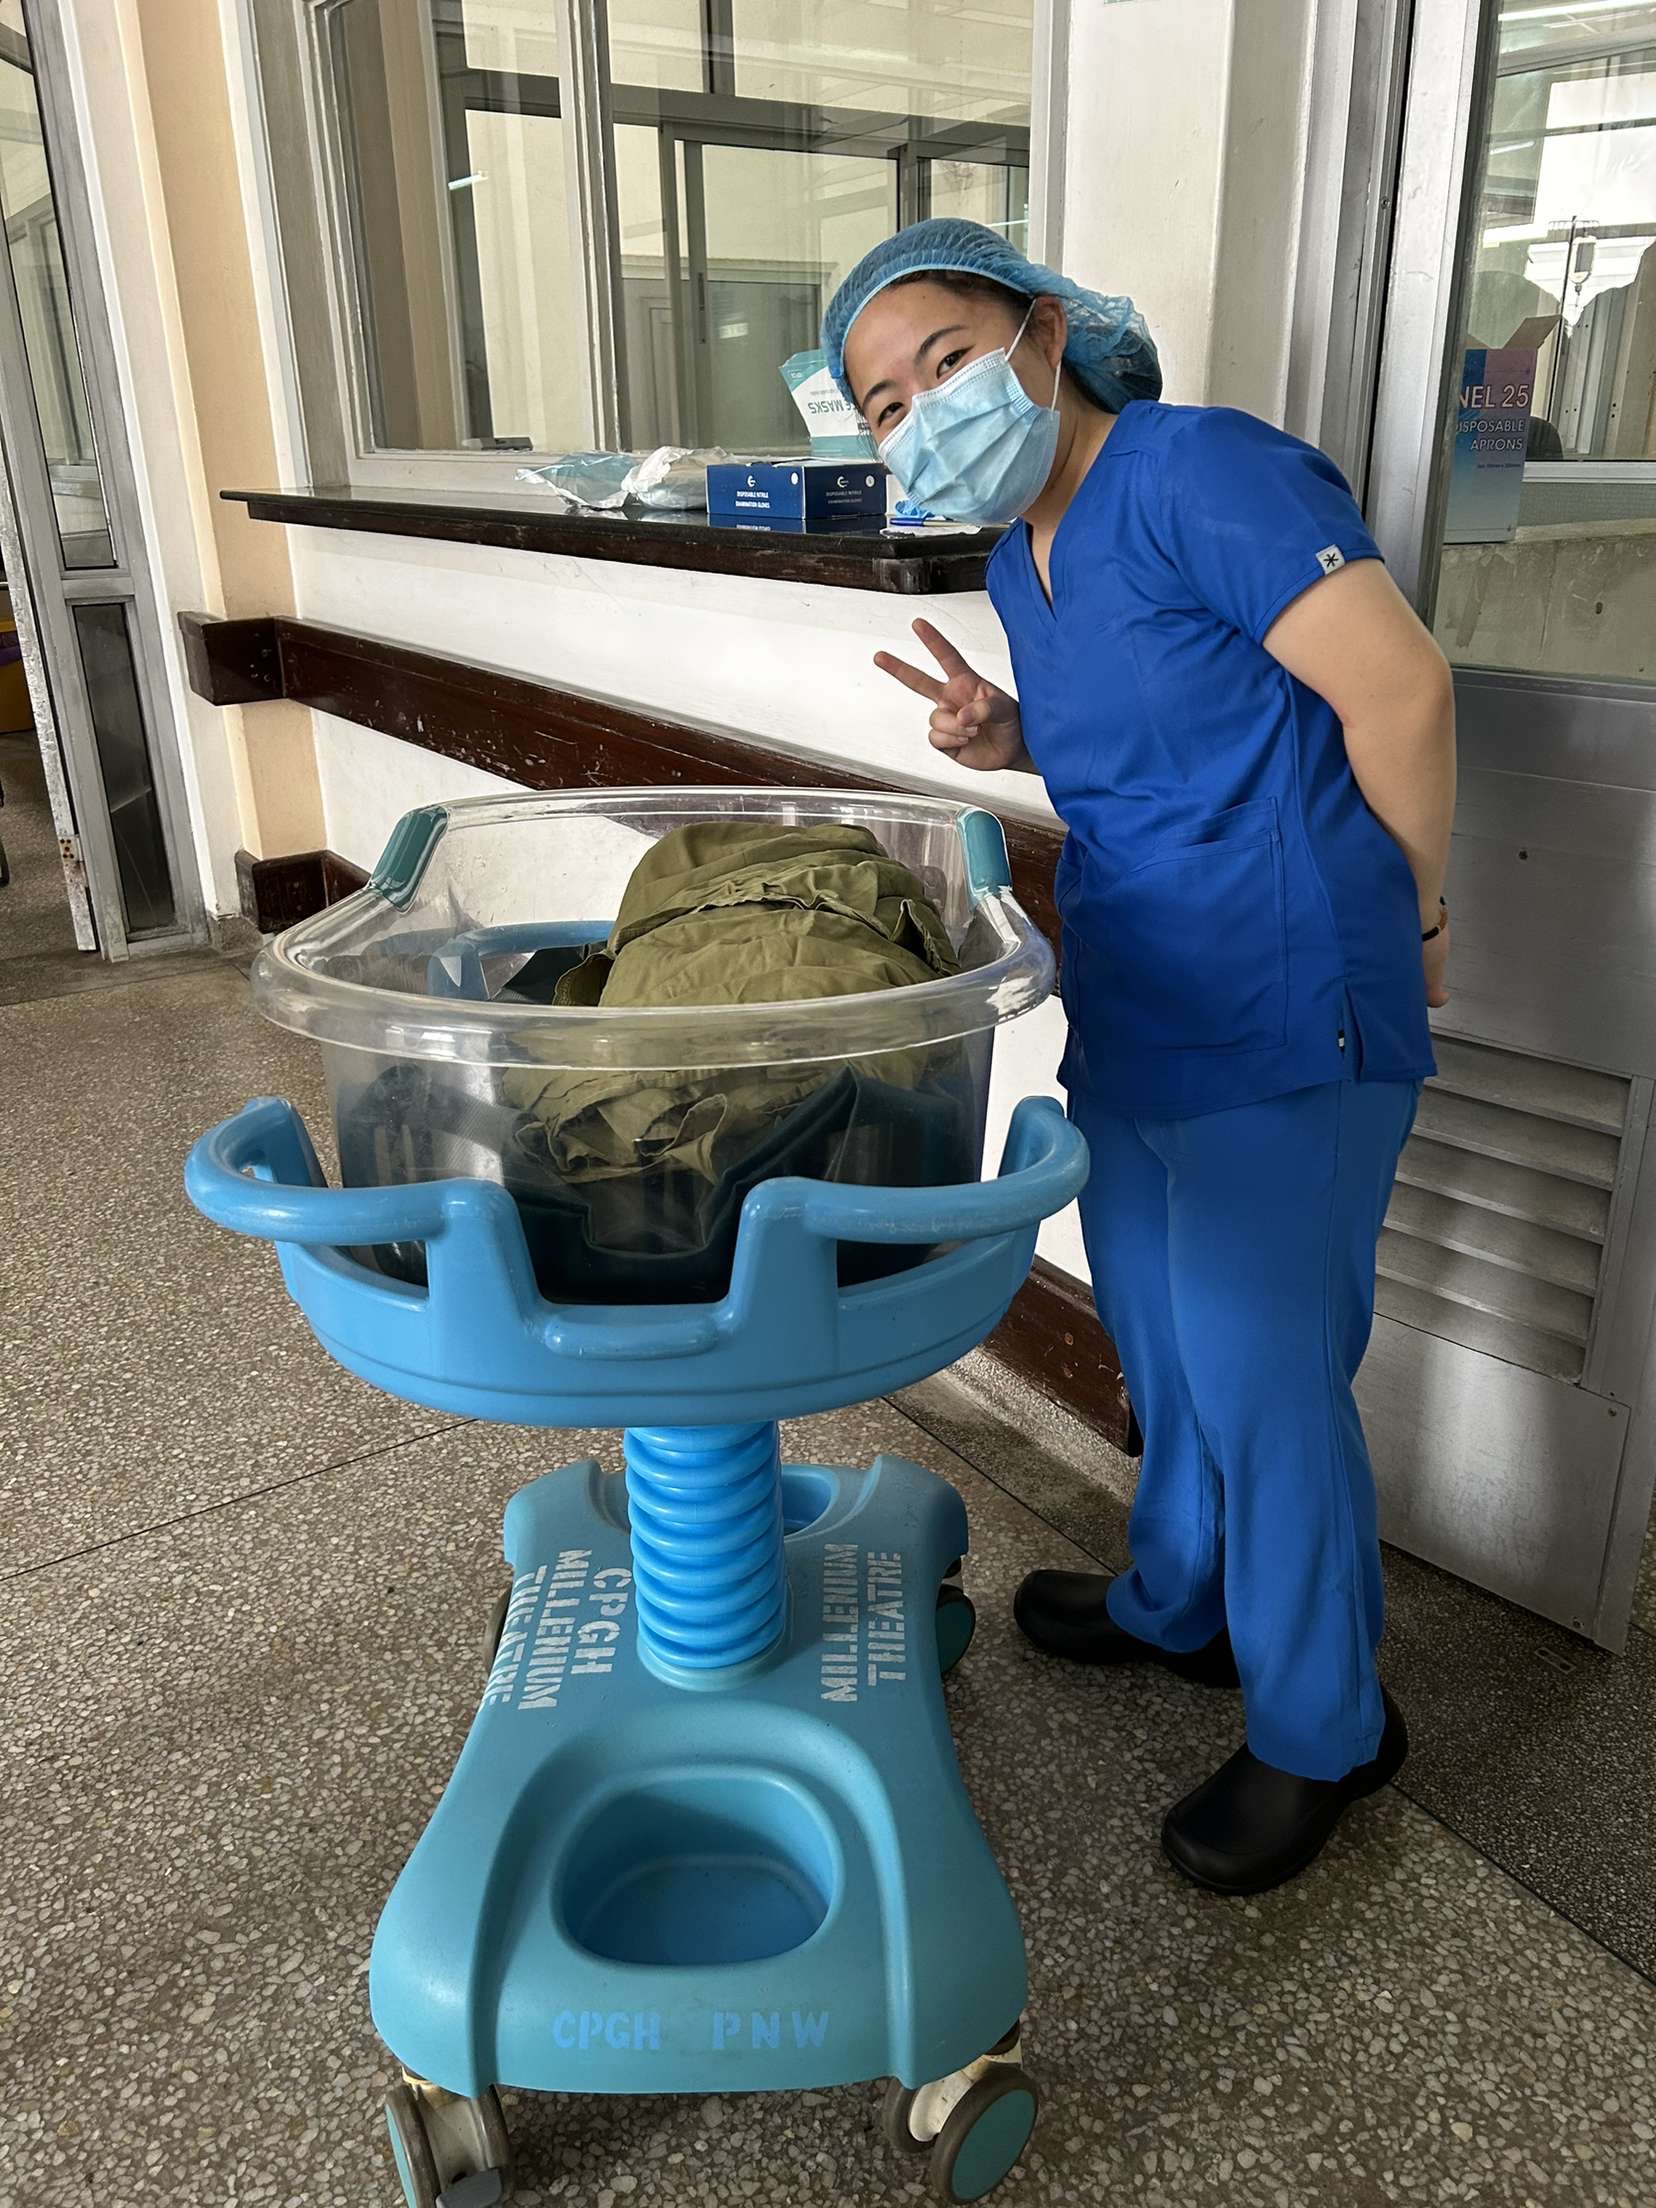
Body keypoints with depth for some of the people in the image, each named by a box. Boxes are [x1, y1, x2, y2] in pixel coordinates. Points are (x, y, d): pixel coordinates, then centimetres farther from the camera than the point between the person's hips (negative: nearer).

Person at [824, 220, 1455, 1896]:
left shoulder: (1198, 471, -17)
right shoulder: (1021, 566, 11)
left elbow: (1400, 691, -19)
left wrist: (1412, 917, -7)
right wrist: (1017, 743, 3)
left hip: (1282, 1030, -9)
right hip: (1133, 1021, 9)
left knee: (1261, 1380, 3)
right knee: (1163, 1349, 21)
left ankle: (1321, 1730, 26)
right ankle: (1179, 1607, 45)